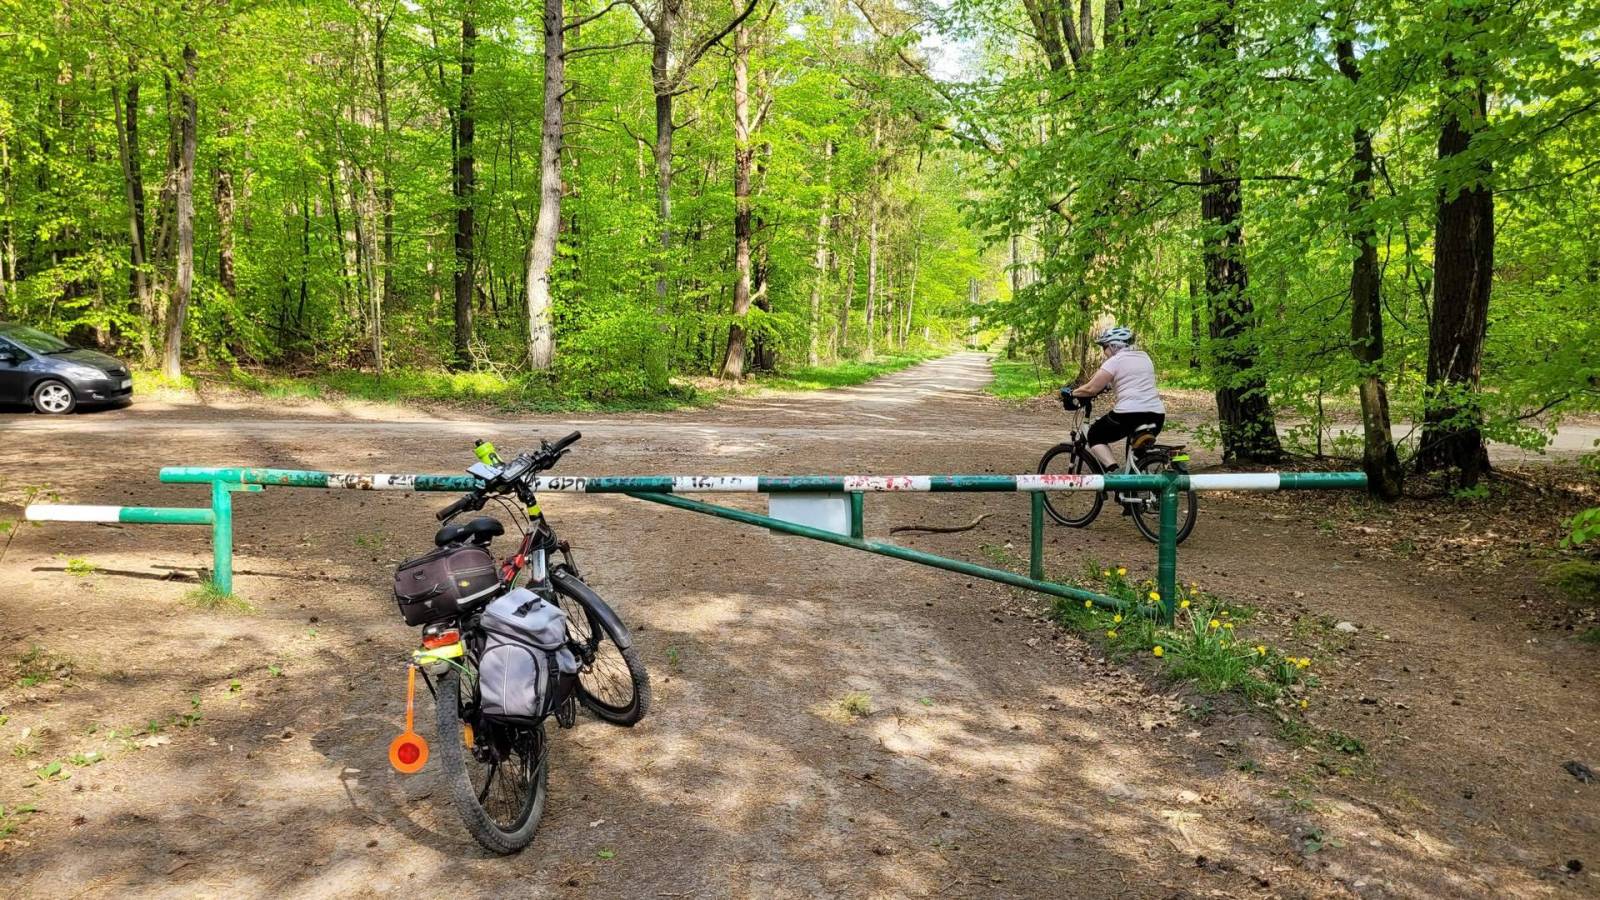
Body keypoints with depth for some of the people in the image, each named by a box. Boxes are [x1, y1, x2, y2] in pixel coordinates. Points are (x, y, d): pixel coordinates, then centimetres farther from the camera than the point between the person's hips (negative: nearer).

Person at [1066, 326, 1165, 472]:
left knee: (1095, 437, 13)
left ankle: (1114, 472, -9)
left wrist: (1071, 392, 10)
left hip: (1130, 414, -7)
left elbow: (1091, 389, -6)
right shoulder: (1144, 357, 20)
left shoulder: (1115, 361, -2)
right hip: (1157, 415, 7)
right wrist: (1108, 385, 40)